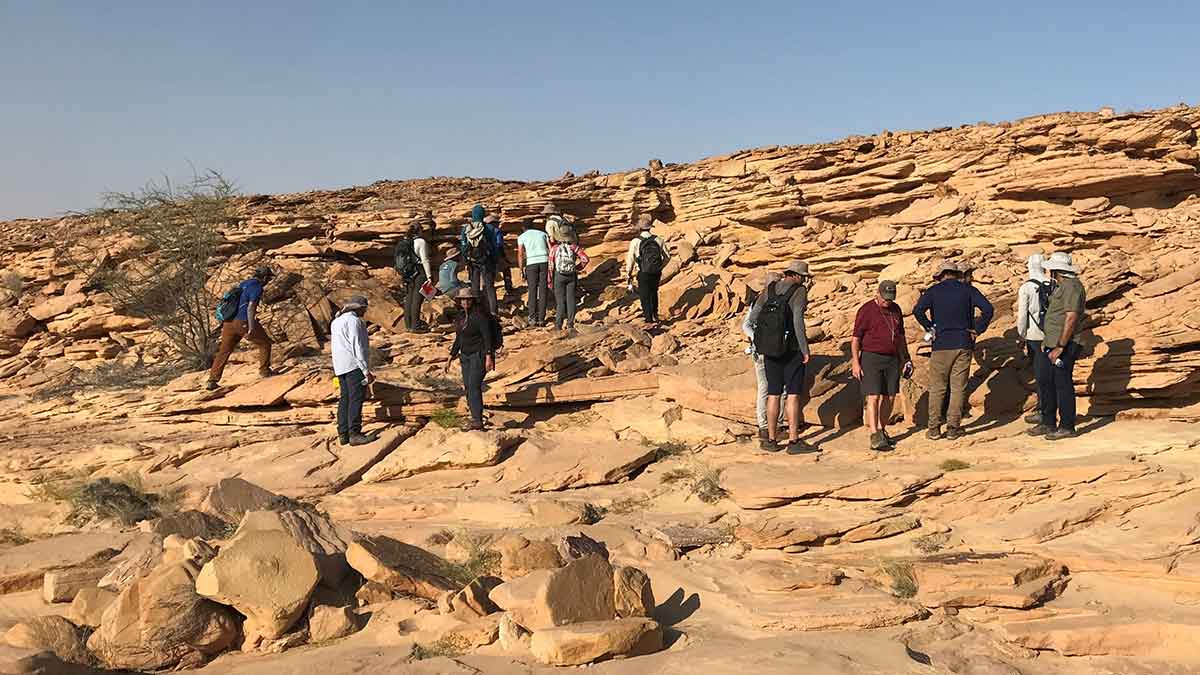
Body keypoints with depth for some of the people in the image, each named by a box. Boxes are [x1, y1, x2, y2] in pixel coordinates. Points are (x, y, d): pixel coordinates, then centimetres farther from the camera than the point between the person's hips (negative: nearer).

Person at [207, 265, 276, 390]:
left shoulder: (242, 284, 18)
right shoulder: (257, 287, -8)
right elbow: (251, 308, -17)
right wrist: (251, 329, -21)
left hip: (229, 322, 8)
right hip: (244, 322, -8)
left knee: (224, 351, 9)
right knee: (265, 343, 13)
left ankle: (212, 381, 7)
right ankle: (264, 371, 19)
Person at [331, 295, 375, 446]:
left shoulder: (336, 321, 19)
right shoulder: (354, 321, -10)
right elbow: (357, 346, -17)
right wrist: (366, 370, -18)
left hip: (340, 366, 9)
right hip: (354, 365, -9)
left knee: (345, 398, 9)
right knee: (356, 398, -10)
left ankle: (343, 434, 7)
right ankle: (354, 433, -15)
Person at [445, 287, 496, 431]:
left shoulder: (480, 316, -14)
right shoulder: (461, 316, 10)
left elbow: (488, 337, -18)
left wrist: (489, 357, -25)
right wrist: (451, 357, 18)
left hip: (479, 355, -8)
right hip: (466, 356, 8)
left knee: (474, 386, -17)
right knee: (467, 387, 8)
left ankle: (478, 421, -21)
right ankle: (475, 419, 16)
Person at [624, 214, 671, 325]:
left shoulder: (635, 242, -14)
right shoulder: (658, 240, -5)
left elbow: (630, 259, -7)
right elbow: (667, 256, 3)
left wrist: (628, 274, 8)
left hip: (643, 274, -3)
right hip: (656, 273, 3)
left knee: (644, 295, 14)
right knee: (653, 293, 26)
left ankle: (649, 318, 19)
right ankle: (654, 314, 36)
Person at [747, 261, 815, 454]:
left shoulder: (769, 290, 6)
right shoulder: (799, 291, -8)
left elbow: (753, 318, 4)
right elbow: (798, 322, -19)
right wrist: (805, 349, -14)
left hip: (770, 349, 5)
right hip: (792, 349, -5)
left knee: (773, 394, 11)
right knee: (793, 394, -1)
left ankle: (772, 440, 14)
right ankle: (794, 441, -1)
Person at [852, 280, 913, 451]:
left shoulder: (896, 309, 12)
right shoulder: (866, 310, -6)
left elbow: (900, 336, 22)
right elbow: (855, 338, -7)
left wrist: (904, 359, 19)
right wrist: (855, 362, -14)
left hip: (892, 359, 6)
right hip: (871, 358, -6)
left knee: (890, 397, 7)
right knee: (873, 397, -12)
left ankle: (881, 430, 22)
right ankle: (875, 438, -16)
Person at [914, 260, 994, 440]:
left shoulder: (933, 291, 2)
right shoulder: (968, 290, 5)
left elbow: (918, 310, -14)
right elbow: (987, 308, -8)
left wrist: (930, 328, -3)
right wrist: (977, 329, 0)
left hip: (941, 345, -1)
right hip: (964, 344, 1)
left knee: (937, 388, 5)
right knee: (958, 388, 6)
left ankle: (934, 428, 4)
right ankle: (953, 428, 6)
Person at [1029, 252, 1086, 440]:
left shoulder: (1072, 286, -16)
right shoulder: (1060, 286, 17)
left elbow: (1071, 319, -22)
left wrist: (1060, 347, -23)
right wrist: (1047, 340, 22)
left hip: (1064, 346, -10)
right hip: (1051, 344, 10)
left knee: (1063, 385, -3)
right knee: (1046, 383, 14)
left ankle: (1067, 427, 5)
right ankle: (1048, 423, 24)